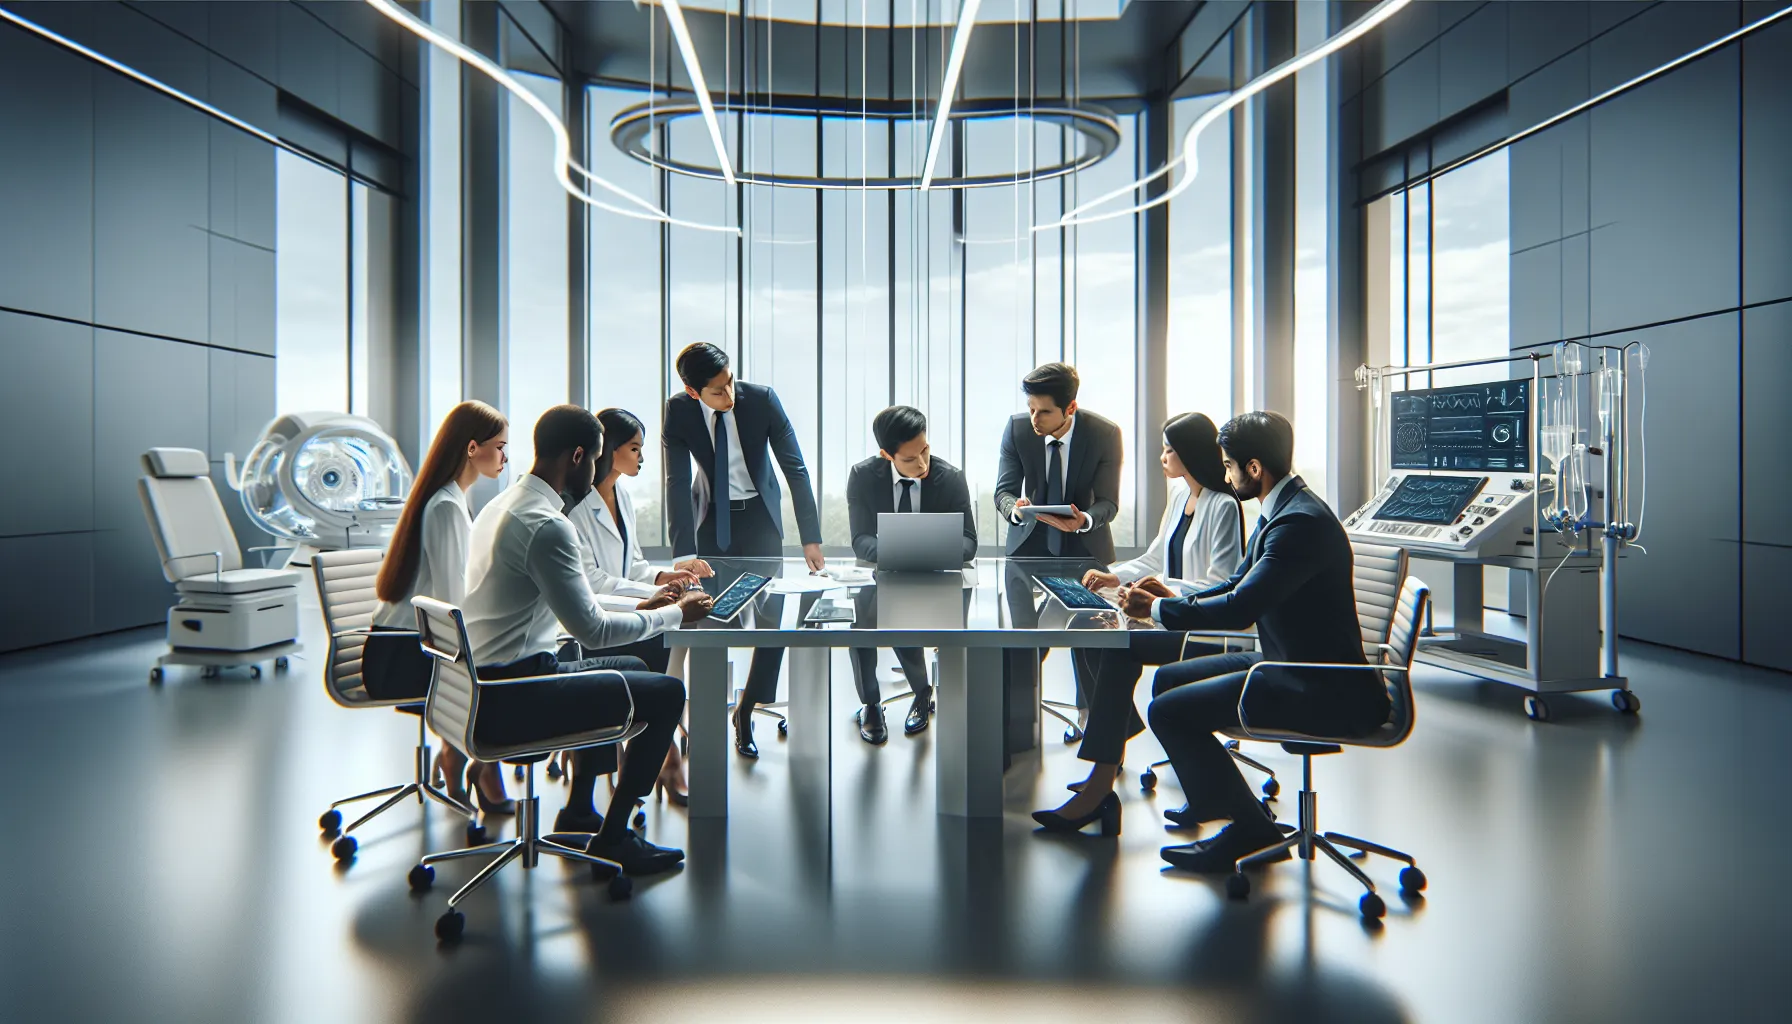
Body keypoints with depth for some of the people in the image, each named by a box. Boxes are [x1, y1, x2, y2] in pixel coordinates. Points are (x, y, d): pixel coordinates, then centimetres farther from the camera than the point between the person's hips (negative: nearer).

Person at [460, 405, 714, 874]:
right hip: (509, 700, -10)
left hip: (486, 685, 10)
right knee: (666, 692, -9)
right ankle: (612, 837, 4)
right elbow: (591, 630, -19)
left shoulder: (503, 505, 11)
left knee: (631, 668, 26)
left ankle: (579, 810, 32)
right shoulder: (547, 526, -21)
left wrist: (642, 604, 16)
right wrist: (674, 614, -6)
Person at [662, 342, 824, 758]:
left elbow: (795, 468, -13)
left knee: (772, 615, -6)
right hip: (711, 518, 0)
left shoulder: (762, 398, -18)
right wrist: (683, 554, -28)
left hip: (759, 516, 0)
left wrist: (810, 538, -15)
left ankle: (745, 712, 13)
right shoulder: (678, 411, -16)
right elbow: (677, 483, -18)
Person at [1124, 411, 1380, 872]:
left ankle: (1248, 827, 1)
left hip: (1321, 692, -11)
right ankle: (1215, 798, 29)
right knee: (1168, 678, 15)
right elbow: (1239, 586, 17)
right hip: (1290, 665, 11)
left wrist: (1157, 609, -15)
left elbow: (1240, 608, -28)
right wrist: (1174, 598, 1)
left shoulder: (1301, 521, -23)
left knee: (1168, 711, -16)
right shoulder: (1281, 511, 10)